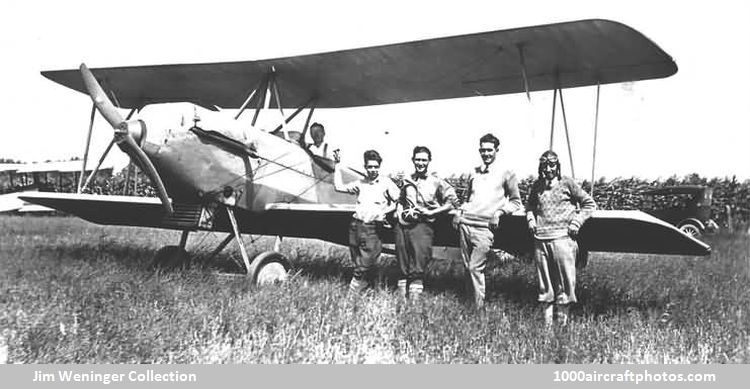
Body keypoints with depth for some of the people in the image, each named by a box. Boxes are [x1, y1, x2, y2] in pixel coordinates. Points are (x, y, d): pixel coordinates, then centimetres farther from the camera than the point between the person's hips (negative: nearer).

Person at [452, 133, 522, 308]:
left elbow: (516, 202, 8)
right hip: (465, 222, 5)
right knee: (467, 266, 5)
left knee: (475, 267, -12)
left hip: (485, 227, -5)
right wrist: (459, 212, 10)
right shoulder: (473, 173, 16)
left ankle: (480, 306, -3)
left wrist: (499, 211, -7)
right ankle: (469, 302, 16)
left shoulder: (506, 174, 3)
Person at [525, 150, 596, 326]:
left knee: (564, 279, -1)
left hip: (562, 237, -4)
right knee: (544, 279, 8)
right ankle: (547, 320, 16)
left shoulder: (567, 183, 1)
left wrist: (576, 222, -3)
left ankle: (562, 319, 10)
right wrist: (530, 219, 10)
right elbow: (529, 205, 29)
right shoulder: (537, 185, 12)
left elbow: (589, 204, 6)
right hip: (540, 239, 4)